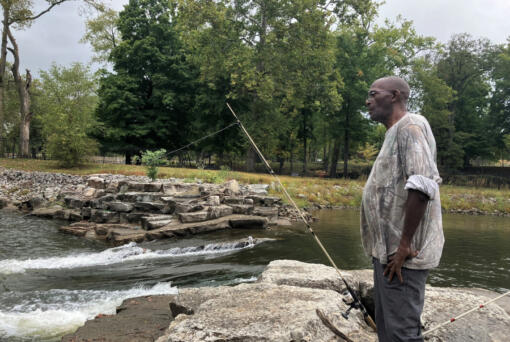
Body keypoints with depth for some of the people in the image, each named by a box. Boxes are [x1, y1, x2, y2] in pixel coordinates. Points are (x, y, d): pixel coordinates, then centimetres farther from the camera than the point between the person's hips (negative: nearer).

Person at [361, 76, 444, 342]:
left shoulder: (410, 126, -12)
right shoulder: (395, 133, 19)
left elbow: (422, 185, -24)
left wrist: (404, 245, -22)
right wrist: (386, 249, 18)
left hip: (402, 254, -10)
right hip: (388, 250, 10)